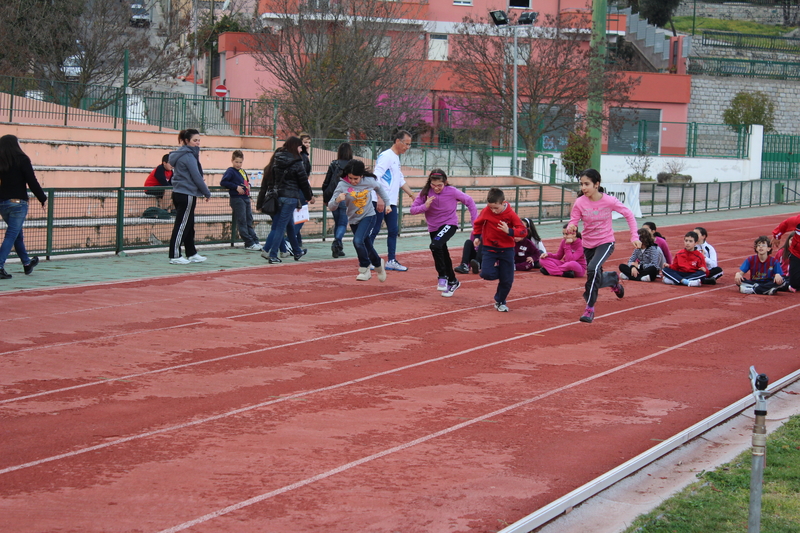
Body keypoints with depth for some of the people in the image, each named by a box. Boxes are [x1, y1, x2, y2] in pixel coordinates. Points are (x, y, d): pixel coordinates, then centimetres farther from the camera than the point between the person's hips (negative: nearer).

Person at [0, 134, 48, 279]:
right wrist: (42, 198, -2)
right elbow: (32, 182, -11)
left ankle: (27, 263, 34)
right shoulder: (21, 159, -9)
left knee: (17, 234, 20)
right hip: (17, 202, -6)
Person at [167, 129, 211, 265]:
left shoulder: (180, 155, 14)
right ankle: (174, 256, -2)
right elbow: (196, 177, -15)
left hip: (178, 193, 10)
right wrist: (207, 193, -5)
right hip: (187, 195, -10)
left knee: (189, 226, 15)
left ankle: (192, 254, 23)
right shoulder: (189, 156, -14)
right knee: (181, 226, -5)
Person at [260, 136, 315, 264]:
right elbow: (303, 182, -3)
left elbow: (268, 177, 7)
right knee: (281, 226, -4)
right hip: (290, 197, -6)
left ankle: (297, 251, 31)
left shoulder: (276, 159, 6)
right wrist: (310, 196, 10)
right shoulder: (296, 162, -10)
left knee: (290, 225, 19)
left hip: (277, 195, 6)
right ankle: (273, 255, -6)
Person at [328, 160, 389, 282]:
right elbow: (331, 207, -18)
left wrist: (387, 203, 14)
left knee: (358, 241, -25)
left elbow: (379, 188, 11)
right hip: (354, 220, 2)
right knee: (367, 248, 12)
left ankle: (365, 269, -5)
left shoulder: (369, 181, -13)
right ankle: (379, 264, 43)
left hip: (368, 217, -2)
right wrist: (337, 200, -40)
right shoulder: (342, 185, -17)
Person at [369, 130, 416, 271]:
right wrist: (380, 199, -26)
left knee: (394, 231, 9)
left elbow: (401, 181, 29)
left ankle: (391, 261, 14)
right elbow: (376, 177, -20)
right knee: (374, 230, -6)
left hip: (391, 202, 9)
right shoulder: (386, 156, -11)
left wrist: (412, 195, 26)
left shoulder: (396, 159, 19)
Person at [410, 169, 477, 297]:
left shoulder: (452, 192, -16)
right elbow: (413, 209, -10)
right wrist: (425, 206, -29)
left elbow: (469, 201, -3)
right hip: (433, 228, 5)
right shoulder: (425, 193, -11)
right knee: (444, 256, 16)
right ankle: (452, 282, 37)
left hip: (449, 224, -4)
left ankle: (442, 277, -18)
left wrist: (475, 220, -4)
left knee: (435, 245, -31)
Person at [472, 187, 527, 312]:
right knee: (486, 274, -19)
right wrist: (477, 236, 2)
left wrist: (509, 231, -32)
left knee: (507, 280, 2)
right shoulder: (486, 211, -11)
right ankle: (496, 267, 17)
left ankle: (500, 301, 26)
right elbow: (477, 223, 10)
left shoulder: (510, 214, -15)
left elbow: (523, 231, -18)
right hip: (489, 248, 1)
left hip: (506, 249, -1)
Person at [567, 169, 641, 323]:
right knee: (597, 279, 14)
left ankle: (590, 308, -22)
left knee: (593, 268, -30)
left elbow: (629, 215, -4)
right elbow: (573, 222, -11)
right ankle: (613, 279, 52)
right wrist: (571, 227, -36)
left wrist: (635, 236, -10)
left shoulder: (609, 201, -17)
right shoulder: (580, 203, -14)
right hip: (588, 244, 4)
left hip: (605, 242, -4)